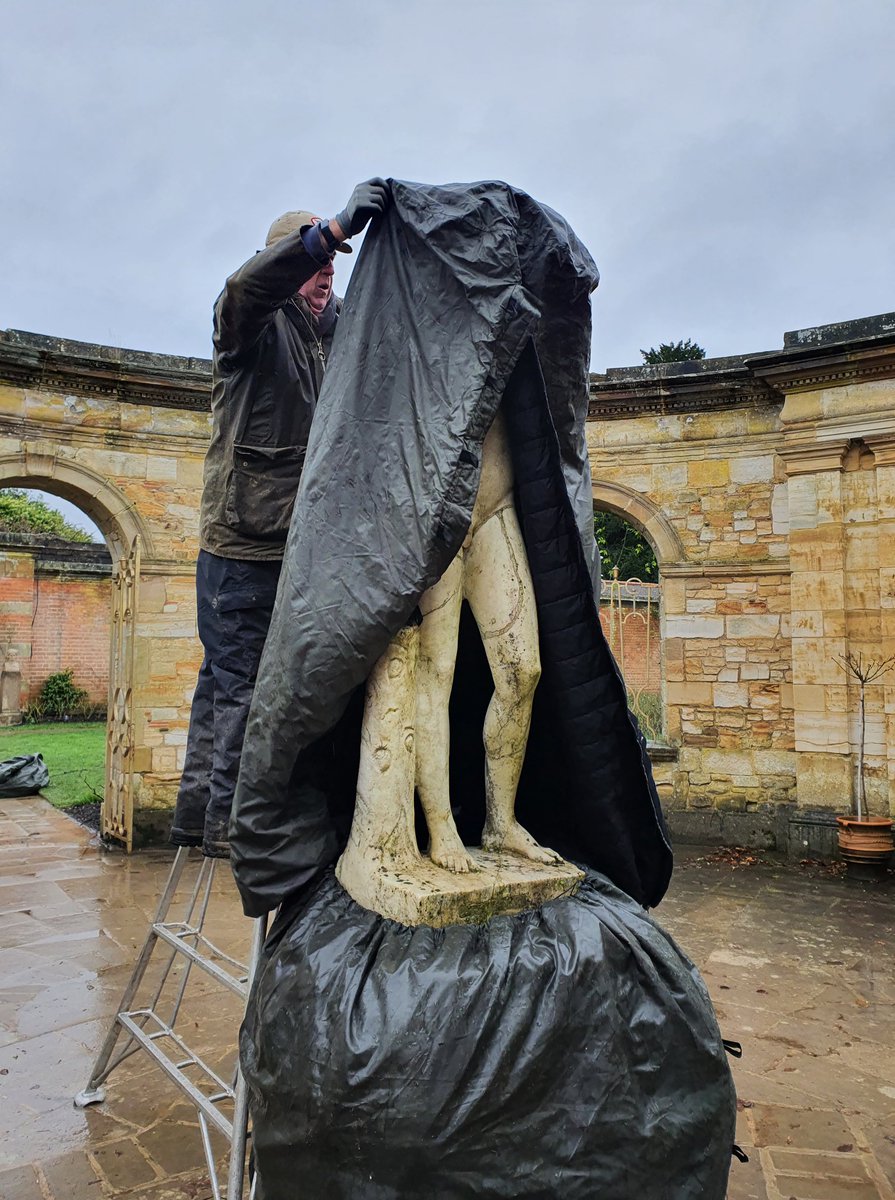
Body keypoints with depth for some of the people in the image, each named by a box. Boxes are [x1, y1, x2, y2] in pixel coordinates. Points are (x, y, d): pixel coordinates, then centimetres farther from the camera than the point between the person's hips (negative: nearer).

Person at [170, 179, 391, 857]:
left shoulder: (332, 331, 19)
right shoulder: (258, 322, -4)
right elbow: (245, 286, -26)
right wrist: (333, 230, -36)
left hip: (293, 542, 8)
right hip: (243, 539, -8)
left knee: (227, 677, 14)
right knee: (241, 682, -3)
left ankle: (198, 813, 25)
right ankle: (226, 823, 9)